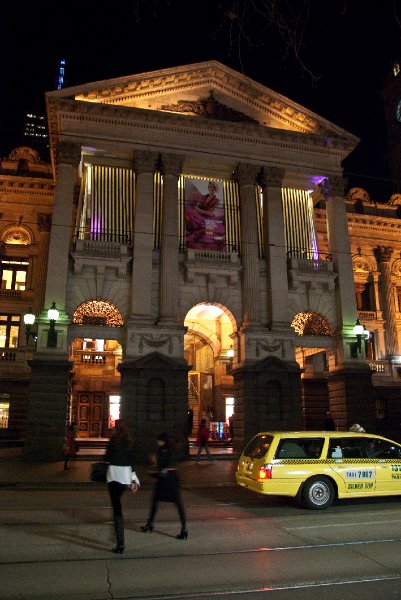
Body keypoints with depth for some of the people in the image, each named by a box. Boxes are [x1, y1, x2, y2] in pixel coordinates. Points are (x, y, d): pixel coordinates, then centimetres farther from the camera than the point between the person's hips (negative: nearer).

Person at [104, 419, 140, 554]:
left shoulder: (114, 439, -7)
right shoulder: (129, 441, 7)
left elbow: (107, 458, -6)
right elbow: (132, 460, 7)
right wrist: (133, 479, 10)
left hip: (114, 474, -5)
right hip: (126, 474, 5)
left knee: (117, 507, -2)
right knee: (117, 504, 22)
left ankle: (120, 544, -4)